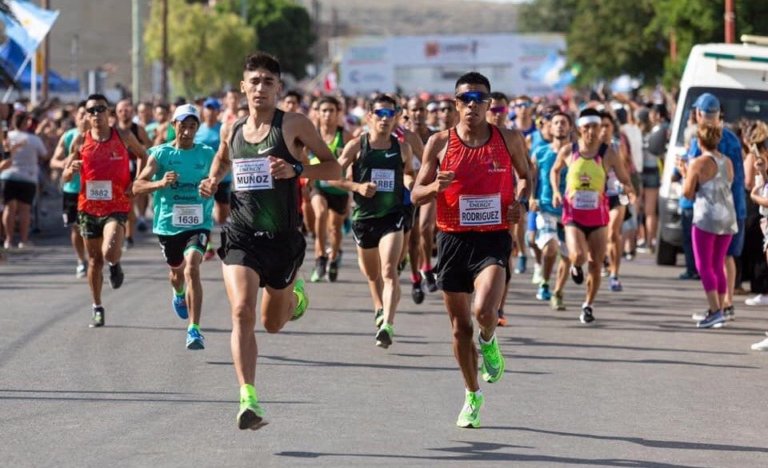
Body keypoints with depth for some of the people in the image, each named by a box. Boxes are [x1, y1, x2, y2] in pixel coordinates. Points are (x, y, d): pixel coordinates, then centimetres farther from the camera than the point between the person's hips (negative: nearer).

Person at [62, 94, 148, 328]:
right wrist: (71, 169, -18)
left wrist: (135, 183, 2)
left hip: (117, 206, -2)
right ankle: (98, 309, 24)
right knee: (94, 260, 10)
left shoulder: (123, 137, -3)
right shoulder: (80, 141, 0)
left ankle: (115, 265, 14)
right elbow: (65, 177, 6)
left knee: (110, 252, -24)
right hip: (88, 206, 2)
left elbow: (142, 155, 15)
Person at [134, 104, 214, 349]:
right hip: (168, 224, 1)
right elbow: (137, 186, -14)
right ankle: (179, 296, 62)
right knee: (177, 271, 22)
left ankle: (194, 329, -26)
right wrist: (160, 183, -31)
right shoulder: (160, 153, -4)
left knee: (192, 267, -24)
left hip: (199, 223, -1)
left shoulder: (207, 154, 2)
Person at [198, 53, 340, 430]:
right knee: (242, 313, -20)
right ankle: (248, 400, -22)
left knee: (273, 323, 15)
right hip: (241, 238, 1)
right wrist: (213, 181, 7)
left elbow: (334, 168, -2)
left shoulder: (294, 125, -5)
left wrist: (296, 169, -19)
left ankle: (295, 296, 52)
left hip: (283, 240, -1)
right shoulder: (231, 129, 7)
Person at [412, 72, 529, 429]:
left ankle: (489, 342, 12)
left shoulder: (509, 140, 1)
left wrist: (519, 202, -2)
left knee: (485, 310, -25)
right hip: (453, 239, 2)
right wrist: (435, 187, -19)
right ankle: (472, 396, 27)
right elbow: (416, 195, 4)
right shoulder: (440, 142, 0)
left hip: (493, 239, -1)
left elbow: (525, 176, 19)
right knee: (460, 326, 8)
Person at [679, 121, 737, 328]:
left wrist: (685, 174, 9)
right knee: (718, 266, 15)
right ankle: (718, 310, 17)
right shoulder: (728, 163, 8)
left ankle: (715, 310, -14)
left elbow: (688, 193, -8)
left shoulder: (698, 164, -10)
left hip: (706, 218, -7)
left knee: (704, 266, -4)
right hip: (727, 218, 7)